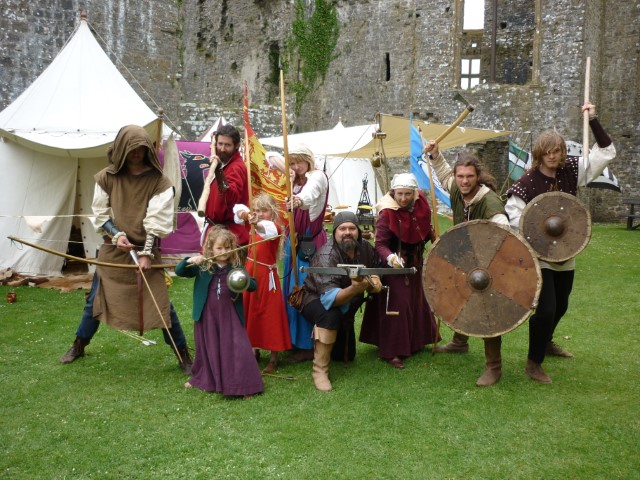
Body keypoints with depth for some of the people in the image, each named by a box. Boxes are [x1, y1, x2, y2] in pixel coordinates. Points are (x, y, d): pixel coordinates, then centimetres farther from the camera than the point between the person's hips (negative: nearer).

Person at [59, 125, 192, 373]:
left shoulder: (159, 181, -8)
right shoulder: (106, 178, -1)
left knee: (162, 303, -3)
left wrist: (146, 252, -19)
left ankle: (183, 354, 9)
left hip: (145, 250, -2)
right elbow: (100, 213, 4)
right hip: (113, 249, 3)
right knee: (96, 299, 13)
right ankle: (78, 346, 34)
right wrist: (116, 235, -13)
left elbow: (157, 220, -12)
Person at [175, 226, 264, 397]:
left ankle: (242, 386, 3)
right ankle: (204, 380, 39)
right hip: (206, 317, 1)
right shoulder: (201, 267, -3)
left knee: (237, 349, -6)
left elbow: (253, 286, -2)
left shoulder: (236, 267, -2)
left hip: (230, 317, -1)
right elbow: (179, 271, -7)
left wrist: (246, 281, -25)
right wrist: (189, 261, -25)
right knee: (207, 349, 17)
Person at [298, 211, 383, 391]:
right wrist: (355, 288, -60)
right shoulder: (326, 256, -32)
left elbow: (377, 266, 6)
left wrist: (375, 280, -17)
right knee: (331, 314, -40)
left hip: (347, 301, 6)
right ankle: (320, 370, -28)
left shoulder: (364, 247, -14)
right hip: (317, 300, -6)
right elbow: (330, 298, -42)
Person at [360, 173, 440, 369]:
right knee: (397, 307, -9)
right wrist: (391, 258, -46)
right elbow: (380, 244, -30)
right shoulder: (387, 214, -27)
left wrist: (433, 237, -5)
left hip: (414, 263, 8)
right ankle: (391, 351, 1)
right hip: (395, 266, -7)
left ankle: (414, 341, 39)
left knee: (416, 302, 20)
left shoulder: (419, 206, -7)